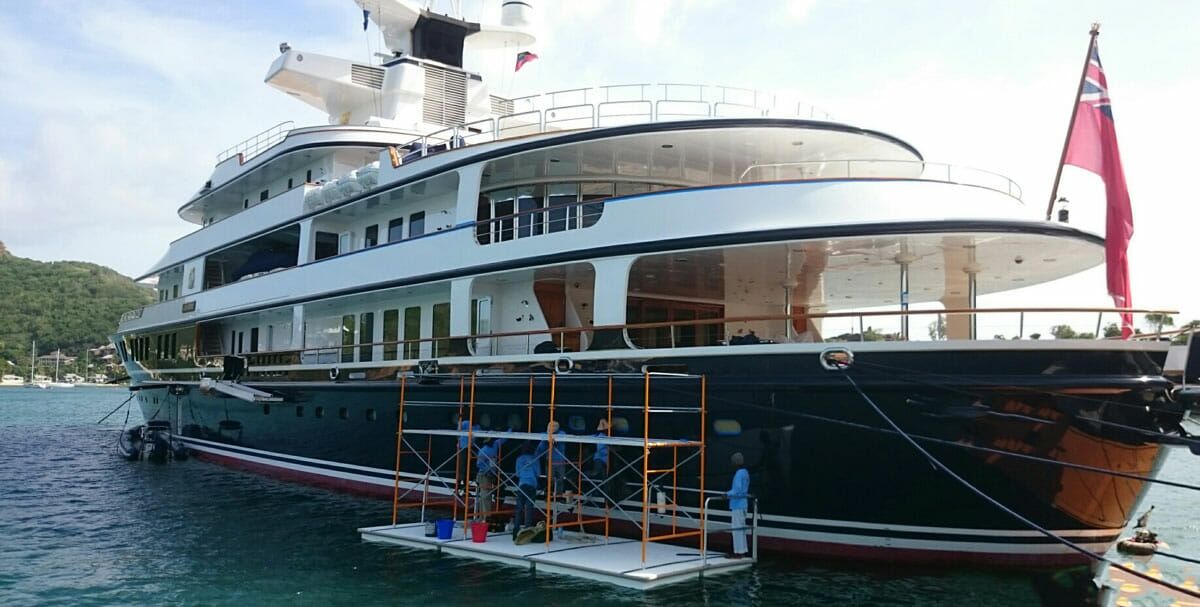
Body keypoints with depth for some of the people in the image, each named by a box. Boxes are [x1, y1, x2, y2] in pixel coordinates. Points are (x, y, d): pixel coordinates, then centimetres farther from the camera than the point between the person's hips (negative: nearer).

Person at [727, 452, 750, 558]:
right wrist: (729, 493, 19)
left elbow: (737, 490, -25)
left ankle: (739, 552, -1)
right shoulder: (745, 472, 13)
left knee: (736, 528, -4)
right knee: (741, 528, 15)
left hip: (737, 505, -10)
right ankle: (742, 551, 20)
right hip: (742, 503, 10)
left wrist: (727, 494, -15)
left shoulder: (739, 474, -18)